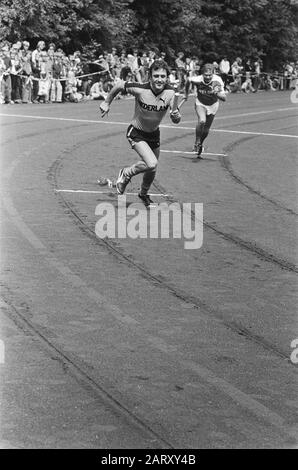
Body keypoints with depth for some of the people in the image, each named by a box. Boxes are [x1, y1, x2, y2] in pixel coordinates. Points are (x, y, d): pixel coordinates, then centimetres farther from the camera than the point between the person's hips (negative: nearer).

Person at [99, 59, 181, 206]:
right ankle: (126, 173, 5)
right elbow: (119, 85, -10)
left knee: (151, 170, 17)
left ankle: (144, 194, 48)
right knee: (151, 163, -25)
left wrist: (176, 115, -39)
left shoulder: (170, 92, -19)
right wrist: (107, 102, -1)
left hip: (154, 133, 4)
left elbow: (176, 121, -16)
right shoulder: (140, 89, -28)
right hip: (136, 132, -4)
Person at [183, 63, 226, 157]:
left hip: (212, 105, 1)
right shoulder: (198, 80, -28)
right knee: (202, 121, -30)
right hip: (200, 103, -1)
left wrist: (217, 93, -50)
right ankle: (197, 141, -9)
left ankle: (200, 144, 39)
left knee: (206, 130, 10)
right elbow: (188, 80, -4)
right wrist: (186, 93, 8)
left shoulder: (217, 81, -29)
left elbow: (224, 98, -30)